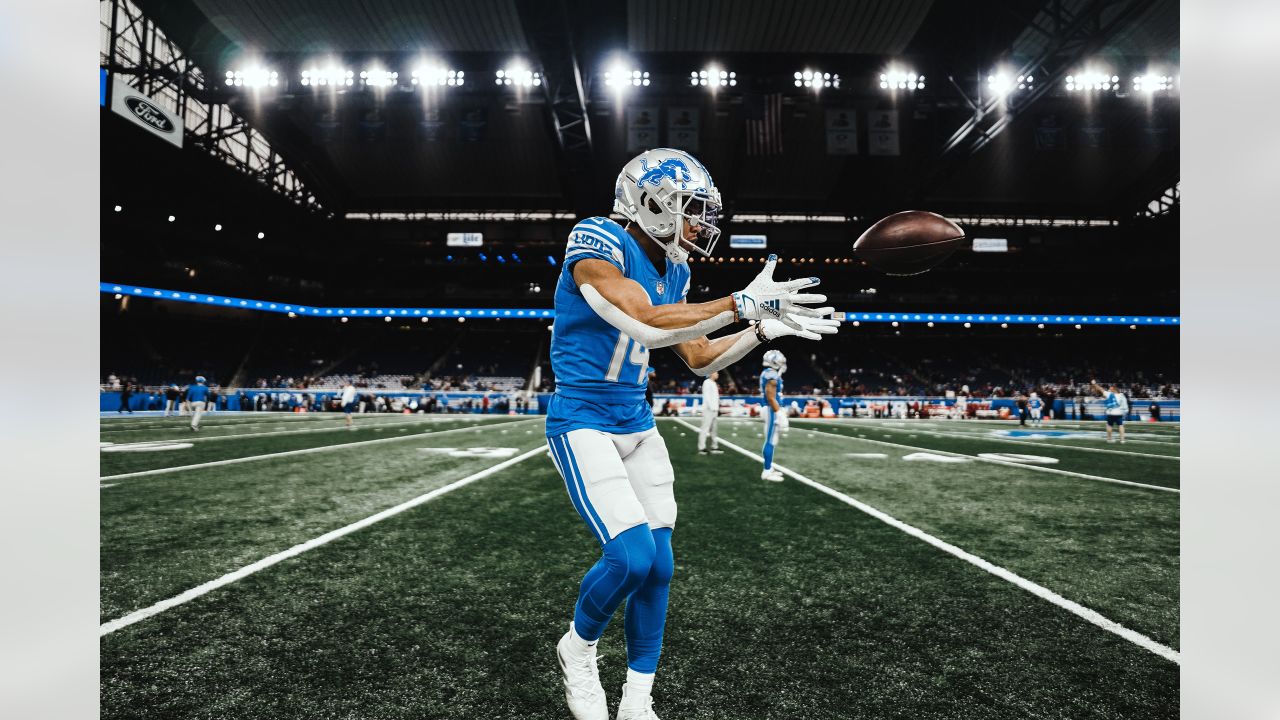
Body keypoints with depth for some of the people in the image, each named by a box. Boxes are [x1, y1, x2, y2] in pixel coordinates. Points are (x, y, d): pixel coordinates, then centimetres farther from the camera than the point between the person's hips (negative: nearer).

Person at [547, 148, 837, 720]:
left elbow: (700, 359, 11)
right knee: (630, 555, -18)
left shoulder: (672, 270, 7)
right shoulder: (596, 243, -15)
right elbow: (650, 326, -27)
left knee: (658, 566, 6)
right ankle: (578, 649, 16)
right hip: (582, 422, -7)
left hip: (637, 423, 7)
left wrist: (765, 330, 1)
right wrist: (744, 303, -25)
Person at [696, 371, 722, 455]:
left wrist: (717, 408, 15)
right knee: (705, 428, -9)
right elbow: (706, 396, -16)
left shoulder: (714, 383, 20)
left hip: (714, 409, 10)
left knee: (713, 429, 12)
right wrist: (711, 407, -20)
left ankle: (714, 447, 17)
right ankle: (702, 448, -8)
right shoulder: (707, 382, -8)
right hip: (709, 409, -9)